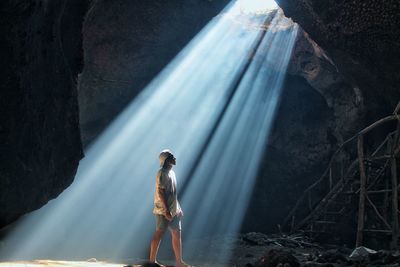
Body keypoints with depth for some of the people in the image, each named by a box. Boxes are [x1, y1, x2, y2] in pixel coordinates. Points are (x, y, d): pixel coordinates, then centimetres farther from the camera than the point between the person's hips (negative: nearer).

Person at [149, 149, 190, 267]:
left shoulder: (171, 172, 15)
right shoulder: (162, 173, -14)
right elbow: (160, 192, -20)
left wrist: (178, 208, 21)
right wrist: (166, 211, -24)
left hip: (173, 210, 9)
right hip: (163, 210, -9)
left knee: (176, 234, 9)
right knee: (159, 234, -3)